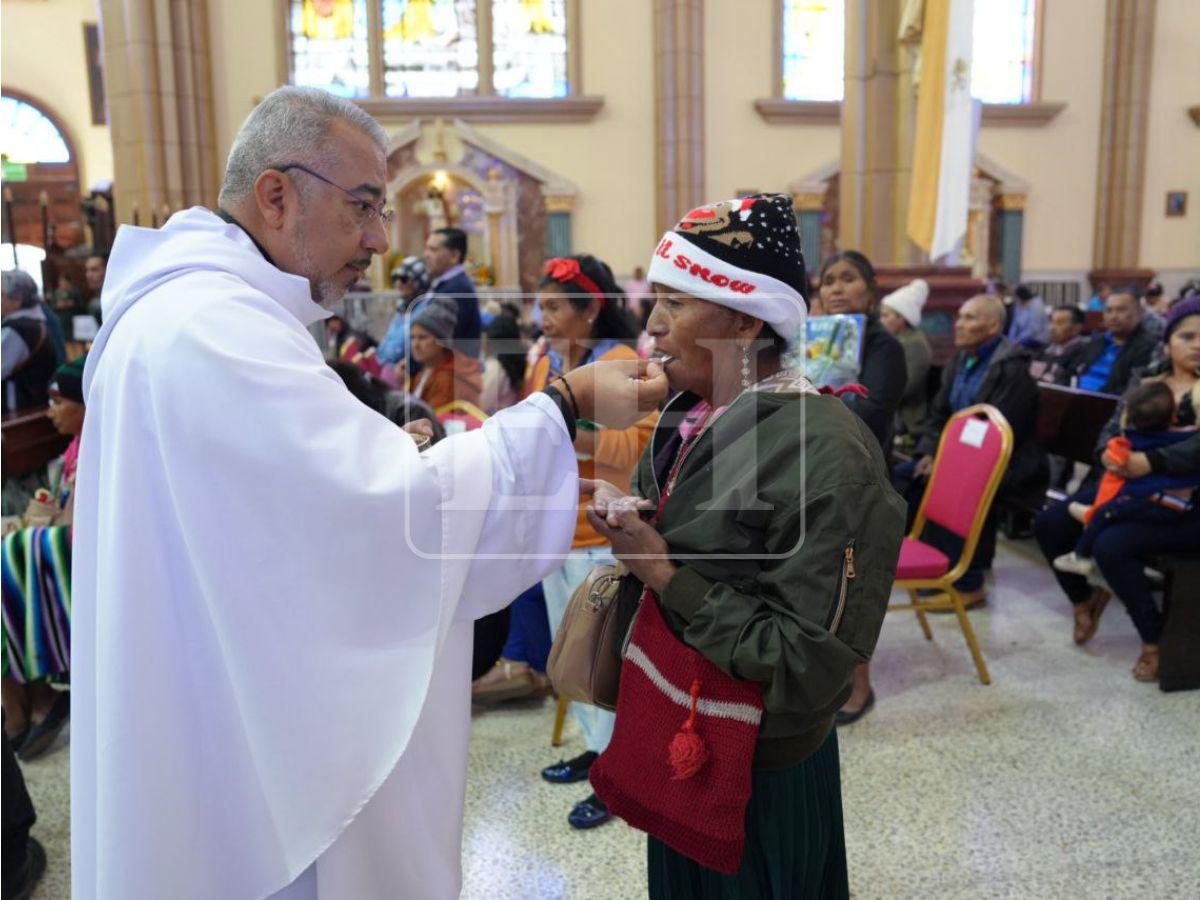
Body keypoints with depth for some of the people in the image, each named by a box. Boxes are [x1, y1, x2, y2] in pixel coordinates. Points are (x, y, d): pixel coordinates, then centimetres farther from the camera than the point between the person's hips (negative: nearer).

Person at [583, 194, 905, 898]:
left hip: (758, 773, -7)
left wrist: (663, 573, -22)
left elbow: (808, 662, -23)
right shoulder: (689, 415, -1)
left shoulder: (824, 451, -24)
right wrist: (625, 525, -10)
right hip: (677, 741, 7)